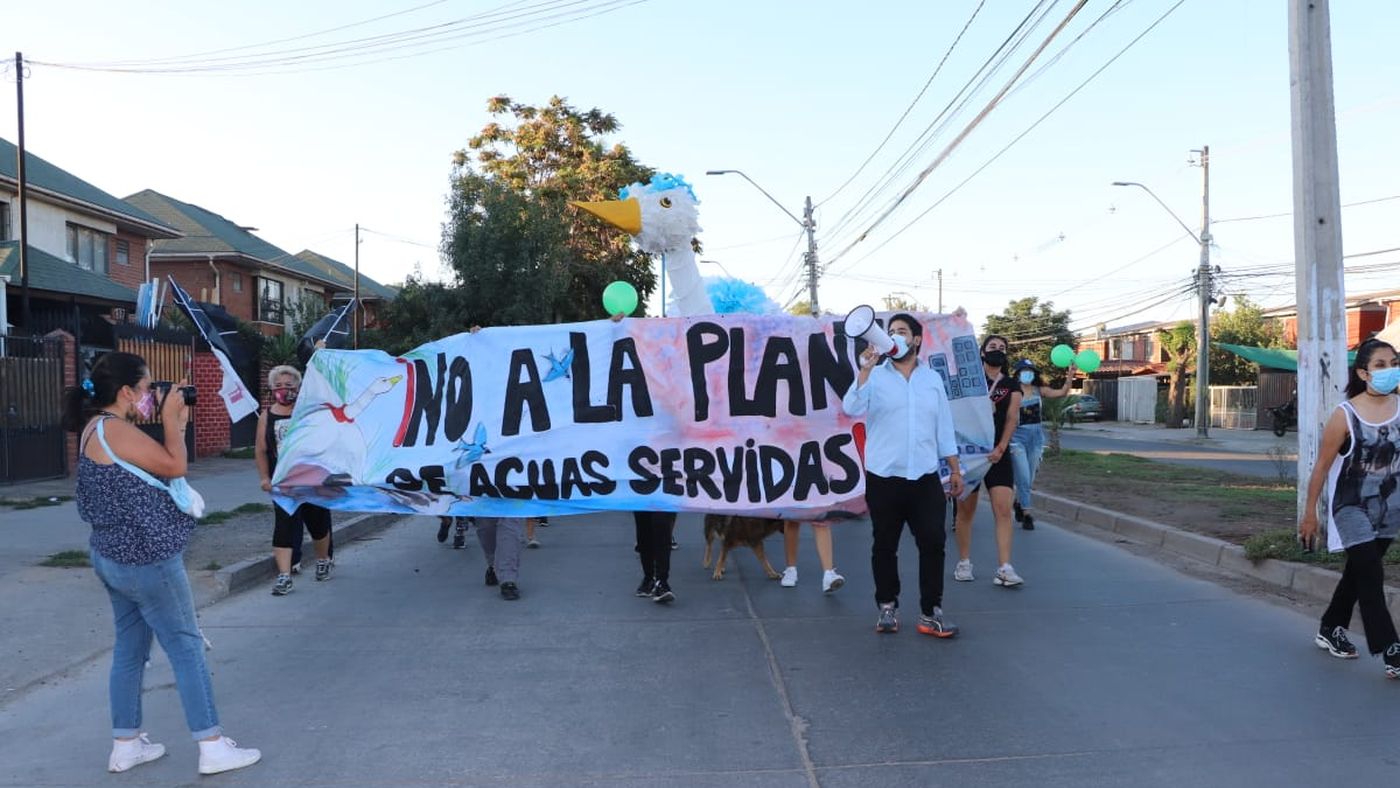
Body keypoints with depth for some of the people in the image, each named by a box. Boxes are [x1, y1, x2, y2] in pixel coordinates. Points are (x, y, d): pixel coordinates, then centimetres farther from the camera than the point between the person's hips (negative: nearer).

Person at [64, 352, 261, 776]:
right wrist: (171, 419, -9)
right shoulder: (113, 429, -20)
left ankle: (125, 745, 25)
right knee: (187, 648, -2)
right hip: (147, 560, -10)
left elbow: (155, 466, 14)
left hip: (117, 558, 10)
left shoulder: (99, 428, 11)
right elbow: (175, 466, -19)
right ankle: (213, 747, 4)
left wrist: (178, 424, 8)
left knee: (130, 650, 16)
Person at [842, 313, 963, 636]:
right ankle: (887, 607, 20)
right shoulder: (874, 376, 1)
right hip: (884, 478, -2)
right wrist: (865, 369, -25)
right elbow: (851, 408, -16)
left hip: (926, 478, 2)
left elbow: (944, 428, 13)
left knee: (933, 544, -2)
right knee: (885, 546, 7)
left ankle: (931, 613, 6)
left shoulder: (933, 379, 11)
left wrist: (955, 469, 11)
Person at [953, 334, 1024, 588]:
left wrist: (1000, 448, -13)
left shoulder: (1011, 386, 10)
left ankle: (1004, 569, -9)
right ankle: (964, 563, 18)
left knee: (1004, 510, -8)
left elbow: (1011, 419, 0)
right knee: (966, 510, 6)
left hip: (998, 453, 1)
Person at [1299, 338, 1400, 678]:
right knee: (1371, 576, -9)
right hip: (1352, 508, -5)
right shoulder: (1345, 415, -15)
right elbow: (1322, 466, -8)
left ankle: (1330, 630, 35)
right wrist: (1309, 513, -5)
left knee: (1359, 571, 17)